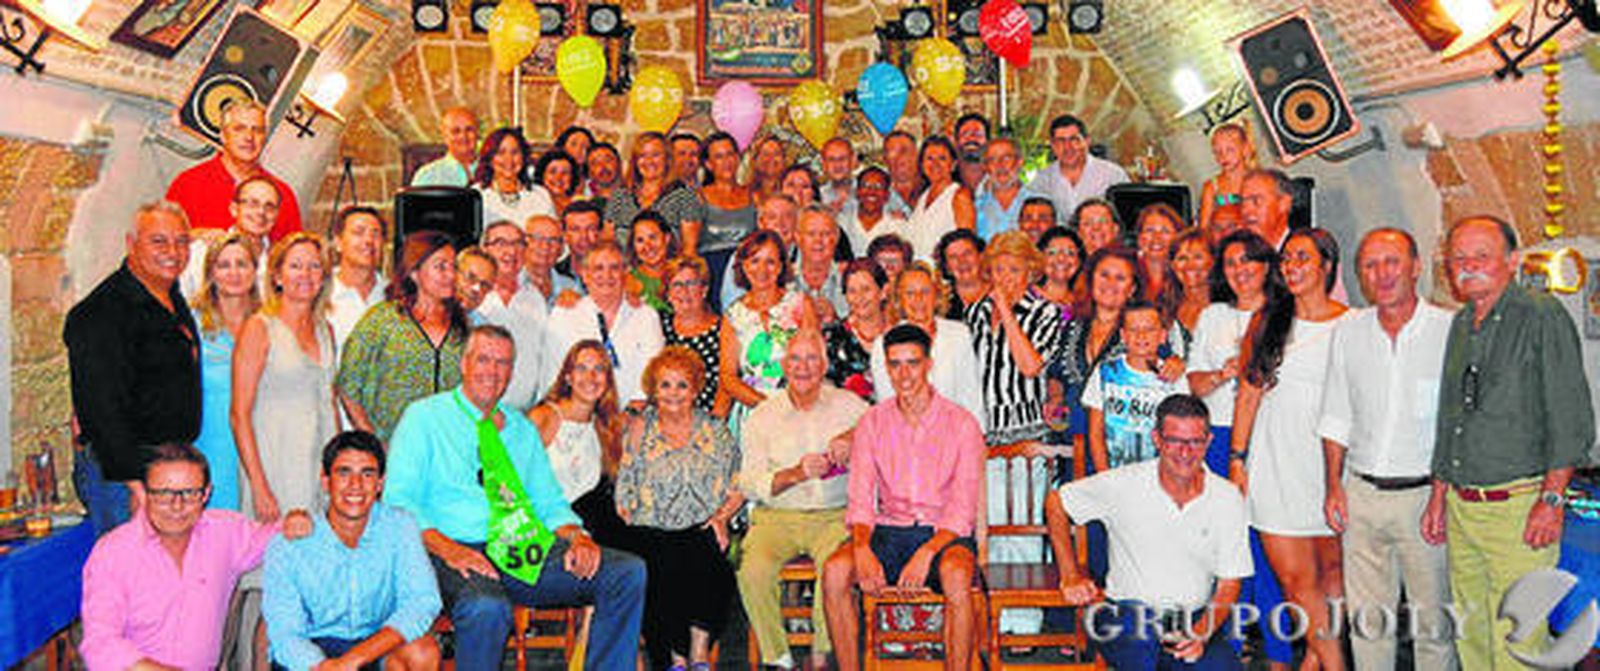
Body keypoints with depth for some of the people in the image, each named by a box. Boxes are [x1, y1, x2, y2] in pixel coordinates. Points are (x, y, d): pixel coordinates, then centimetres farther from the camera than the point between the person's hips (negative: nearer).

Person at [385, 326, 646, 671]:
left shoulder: (523, 428, 23)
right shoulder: (424, 417, 8)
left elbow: (550, 501, 21)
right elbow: (398, 502, -1)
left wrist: (576, 538, -2)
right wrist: (448, 549, -19)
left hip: (524, 551, 5)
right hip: (460, 550, -5)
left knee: (629, 572, -15)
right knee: (487, 609, -39)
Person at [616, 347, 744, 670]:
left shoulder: (716, 431, 16)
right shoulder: (639, 430, 13)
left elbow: (738, 489, 15)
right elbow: (624, 491, 10)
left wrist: (721, 516, -3)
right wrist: (631, 522, -7)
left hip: (702, 530, 0)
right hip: (652, 530, 0)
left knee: (707, 560, -34)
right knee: (662, 569, -33)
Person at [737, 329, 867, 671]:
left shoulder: (848, 405, 10)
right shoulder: (762, 416, 8)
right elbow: (749, 483, 0)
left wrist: (854, 438, -16)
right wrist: (795, 474, -16)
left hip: (833, 515, 0)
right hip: (776, 517, 1)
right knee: (753, 571, -28)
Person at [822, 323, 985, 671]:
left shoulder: (961, 423, -1)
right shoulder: (872, 422, 7)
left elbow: (962, 510, -6)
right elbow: (860, 500, 3)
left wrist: (927, 553, -23)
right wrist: (862, 547, -18)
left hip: (944, 532, -2)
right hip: (888, 529, 3)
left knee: (956, 575, -36)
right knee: (834, 570, -26)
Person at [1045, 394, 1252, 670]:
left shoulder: (1228, 499, -1)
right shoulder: (1124, 484, -7)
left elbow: (1228, 586, 3)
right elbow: (1055, 502, 6)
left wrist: (1200, 634, -15)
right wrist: (1070, 575, 2)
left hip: (1196, 619, 3)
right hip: (1127, 613, -3)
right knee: (1141, 643, -37)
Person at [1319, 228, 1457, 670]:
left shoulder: (1450, 331, -6)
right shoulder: (1348, 332, 6)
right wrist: (1334, 484, 6)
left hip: (1425, 496, -3)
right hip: (1361, 495, 3)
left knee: (1432, 618, 5)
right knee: (1366, 617, 10)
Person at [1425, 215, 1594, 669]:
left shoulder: (1541, 316, -7)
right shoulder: (1460, 325, 15)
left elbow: (1571, 415, -11)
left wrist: (1552, 500, -15)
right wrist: (1439, 494, 18)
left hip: (1518, 508, -7)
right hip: (1461, 509, 7)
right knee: (1470, 635, 12)